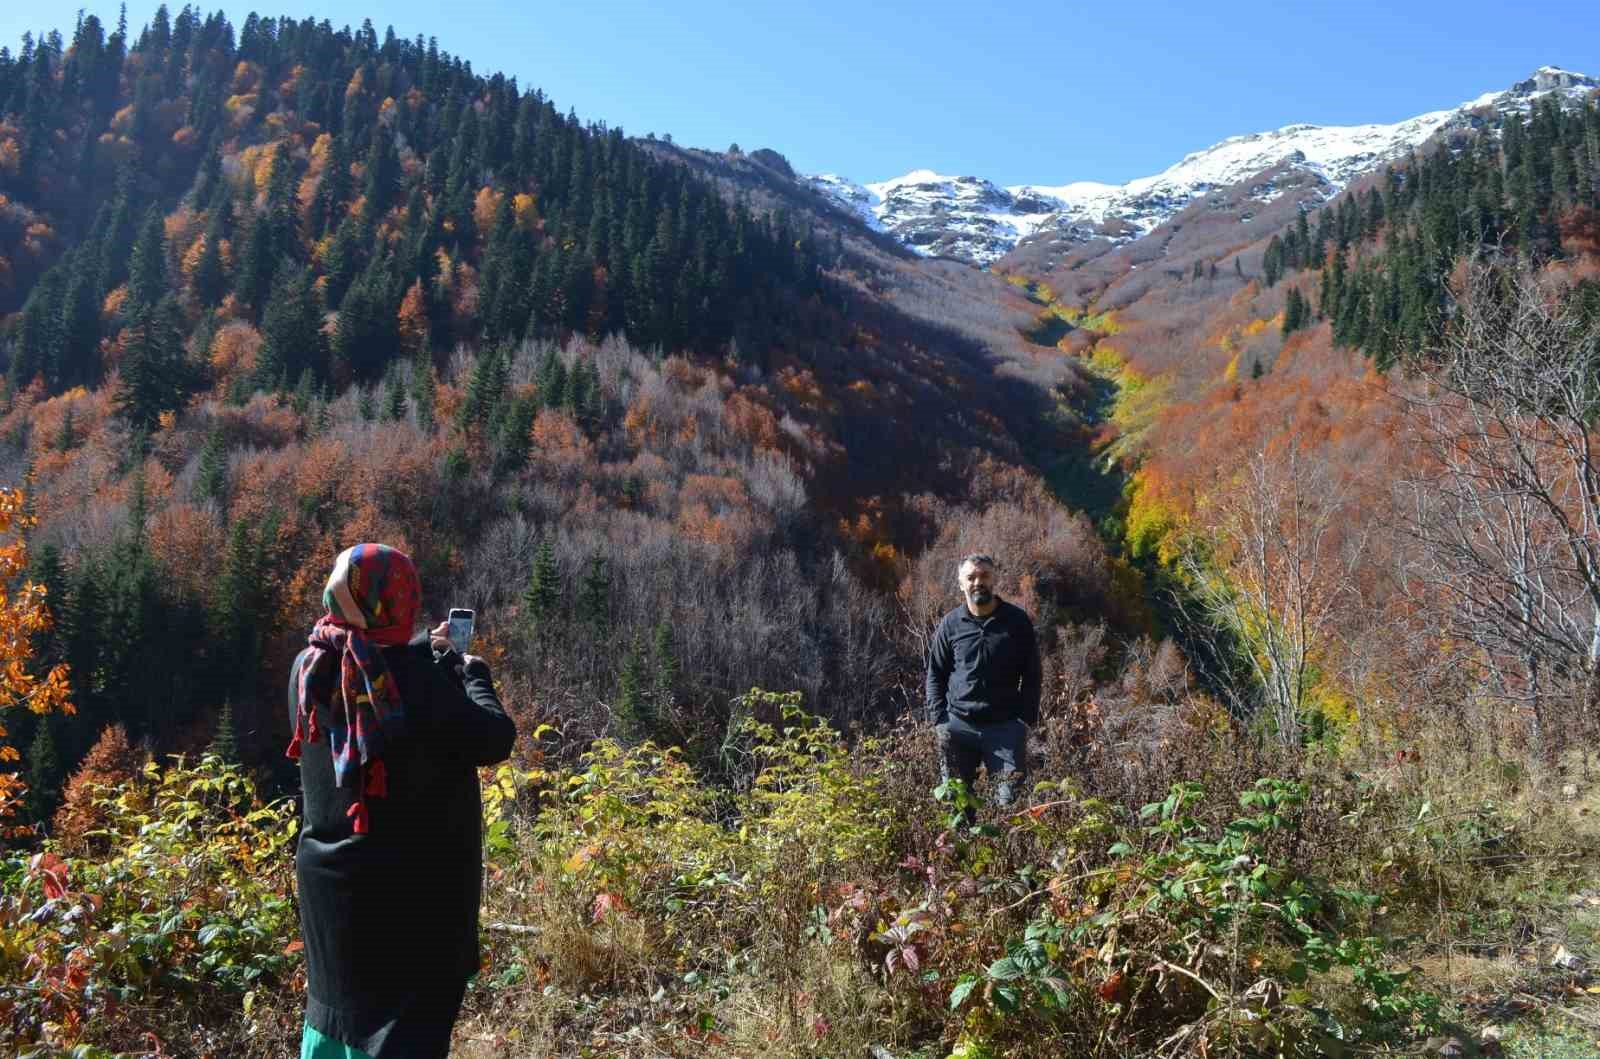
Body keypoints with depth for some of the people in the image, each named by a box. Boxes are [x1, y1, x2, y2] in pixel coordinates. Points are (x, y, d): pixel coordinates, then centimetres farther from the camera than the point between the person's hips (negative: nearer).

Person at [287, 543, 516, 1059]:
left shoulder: (308, 669, -4)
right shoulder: (416, 678, -23)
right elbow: (495, 740, -13)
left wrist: (429, 653, 19)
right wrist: (472, 673, 1)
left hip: (328, 880, 6)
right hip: (413, 888, -6)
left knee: (335, 998, 24)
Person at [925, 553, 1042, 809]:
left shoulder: (1017, 620, 2)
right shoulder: (950, 624, 4)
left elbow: (1032, 674, 6)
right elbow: (935, 674, 10)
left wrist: (1027, 718, -3)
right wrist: (939, 720, 0)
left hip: (1005, 725, -1)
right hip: (958, 725, 1)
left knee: (1009, 798, -4)